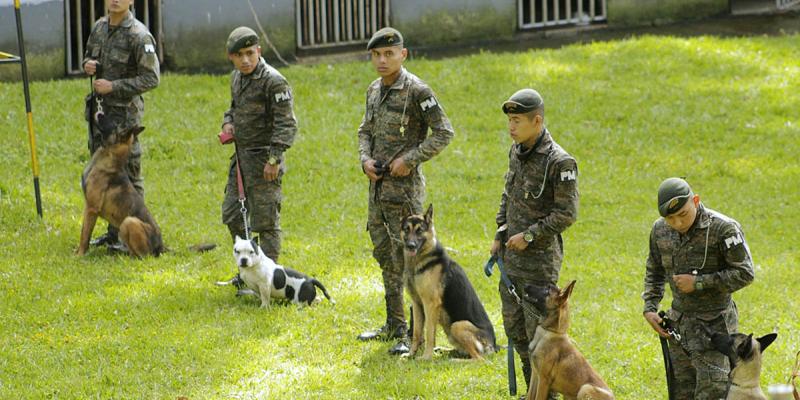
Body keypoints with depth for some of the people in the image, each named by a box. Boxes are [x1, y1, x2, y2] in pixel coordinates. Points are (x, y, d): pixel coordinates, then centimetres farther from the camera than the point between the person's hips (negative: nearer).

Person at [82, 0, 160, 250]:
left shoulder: (139, 35, -15)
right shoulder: (99, 27, 8)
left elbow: (151, 78, -16)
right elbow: (89, 55, 24)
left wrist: (113, 87, -19)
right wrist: (88, 65, -1)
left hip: (124, 112, -8)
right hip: (99, 108, 8)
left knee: (127, 173, -5)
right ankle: (113, 231, 24)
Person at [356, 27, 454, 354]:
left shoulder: (417, 91, -14)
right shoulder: (374, 90, 10)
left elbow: (444, 133, -14)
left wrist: (409, 159, -17)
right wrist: (365, 159, 3)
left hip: (405, 185, -8)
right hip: (378, 185, 8)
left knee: (408, 260, -8)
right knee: (385, 256, 15)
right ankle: (394, 325, 26)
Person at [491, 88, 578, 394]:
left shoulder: (559, 162, -18)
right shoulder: (517, 152, 6)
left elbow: (567, 214, -17)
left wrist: (529, 235, -17)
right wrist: (500, 234, 12)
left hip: (541, 258, -8)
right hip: (511, 255, 8)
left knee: (538, 329, -5)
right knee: (514, 326, 13)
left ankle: (548, 393, 6)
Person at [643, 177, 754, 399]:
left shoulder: (724, 229, -17)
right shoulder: (660, 230, 2)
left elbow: (744, 274, -14)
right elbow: (654, 272, 17)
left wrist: (698, 283, -19)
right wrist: (649, 308, 3)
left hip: (714, 323, -6)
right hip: (679, 322, 6)